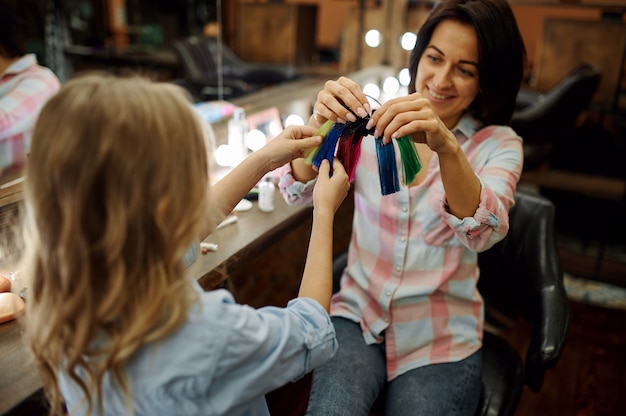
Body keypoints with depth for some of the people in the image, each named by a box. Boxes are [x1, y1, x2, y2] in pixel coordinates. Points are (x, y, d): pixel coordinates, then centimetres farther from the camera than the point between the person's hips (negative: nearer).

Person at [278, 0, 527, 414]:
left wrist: (446, 147, -40)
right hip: (358, 314, 0)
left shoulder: (498, 144, -3)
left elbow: (483, 233, -22)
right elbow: (299, 191, -9)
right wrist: (320, 123, -29)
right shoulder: (378, 123, -1)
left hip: (441, 337, 1)